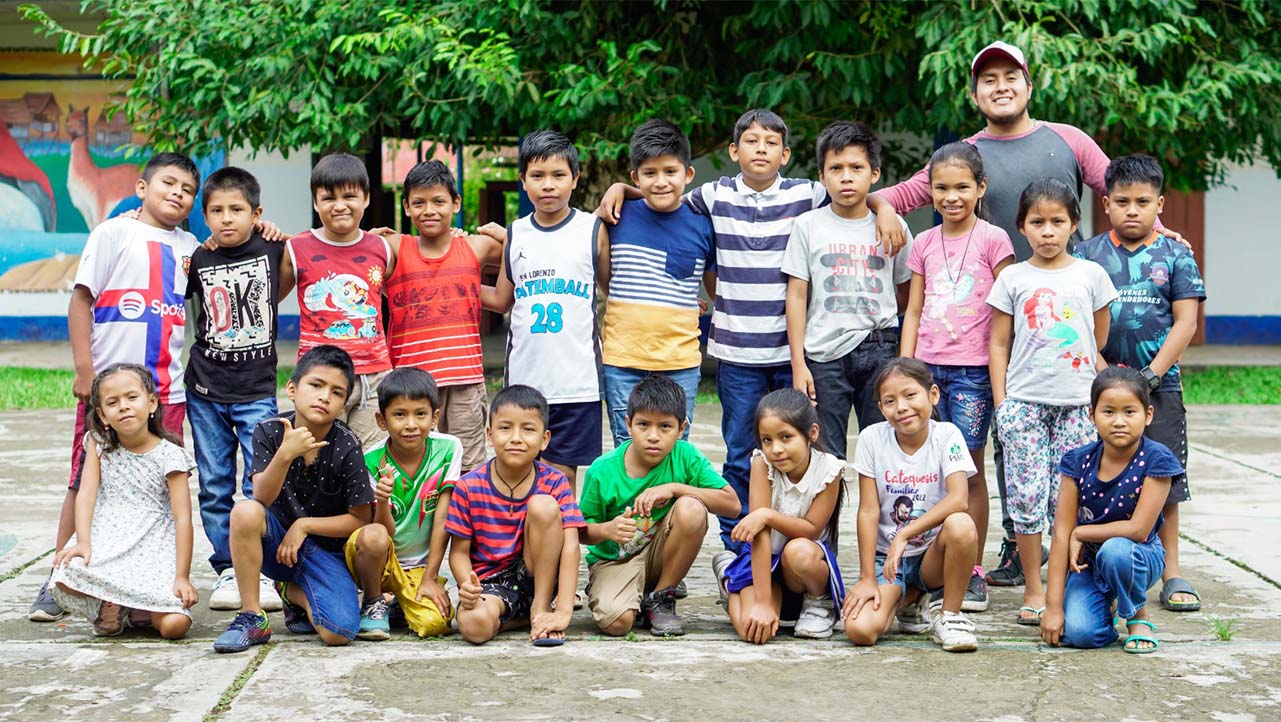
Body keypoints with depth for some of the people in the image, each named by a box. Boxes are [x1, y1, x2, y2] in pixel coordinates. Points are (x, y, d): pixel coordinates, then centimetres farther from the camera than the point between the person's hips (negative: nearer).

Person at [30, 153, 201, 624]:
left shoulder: (189, 246, 14)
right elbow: (81, 298, -3)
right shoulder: (115, 233, -1)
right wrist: (84, 369, -11)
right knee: (85, 484, 1)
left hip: (167, 390, 4)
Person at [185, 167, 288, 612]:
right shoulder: (197, 262, 2)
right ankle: (226, 570, 16)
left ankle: (263, 571, 4)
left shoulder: (272, 250, -2)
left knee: (263, 484, -5)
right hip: (206, 390, 2)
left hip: (257, 390, -2)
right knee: (214, 487, 7)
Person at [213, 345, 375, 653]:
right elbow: (262, 497, -20)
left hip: (325, 549, -1)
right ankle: (251, 617, -17)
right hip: (276, 540, 1)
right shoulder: (270, 432, -9)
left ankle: (294, 593, 11)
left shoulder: (347, 447, -13)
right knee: (245, 510, -33)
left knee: (339, 633, -25)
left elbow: (361, 519, -7)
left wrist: (304, 525, -13)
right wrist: (285, 455, -37)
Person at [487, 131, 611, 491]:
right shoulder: (514, 235, 9)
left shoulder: (594, 230, 2)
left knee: (562, 476, 1)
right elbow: (501, 300, 14)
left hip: (576, 379, -2)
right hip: (524, 377, 3)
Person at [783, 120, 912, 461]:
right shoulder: (808, 226, 4)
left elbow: (907, 290, 14)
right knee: (824, 456, 1)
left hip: (878, 352, 1)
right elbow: (797, 296, 2)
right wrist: (798, 364, -3)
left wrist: (907, 359, 8)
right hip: (824, 355, -1)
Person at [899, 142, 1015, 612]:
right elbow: (913, 312, 14)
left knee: (969, 467, -1)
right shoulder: (924, 244, 10)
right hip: (928, 367, 4)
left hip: (972, 369, -4)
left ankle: (972, 573, 5)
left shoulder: (992, 240, -1)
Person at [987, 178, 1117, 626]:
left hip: (1077, 404, 1)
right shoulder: (1013, 279, 5)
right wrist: (1001, 404, 2)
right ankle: (1033, 590, 5)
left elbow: (1101, 343, 14)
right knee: (1028, 495, -4)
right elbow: (998, 345, 7)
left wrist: (1103, 400, 13)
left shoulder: (1091, 275, 7)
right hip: (1024, 402, 0)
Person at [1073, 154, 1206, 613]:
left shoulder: (1175, 255, 4)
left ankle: (1171, 572, 13)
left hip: (1159, 385, 0)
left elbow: (1185, 321, -1)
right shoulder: (1087, 255, 4)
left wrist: (1153, 374, -11)